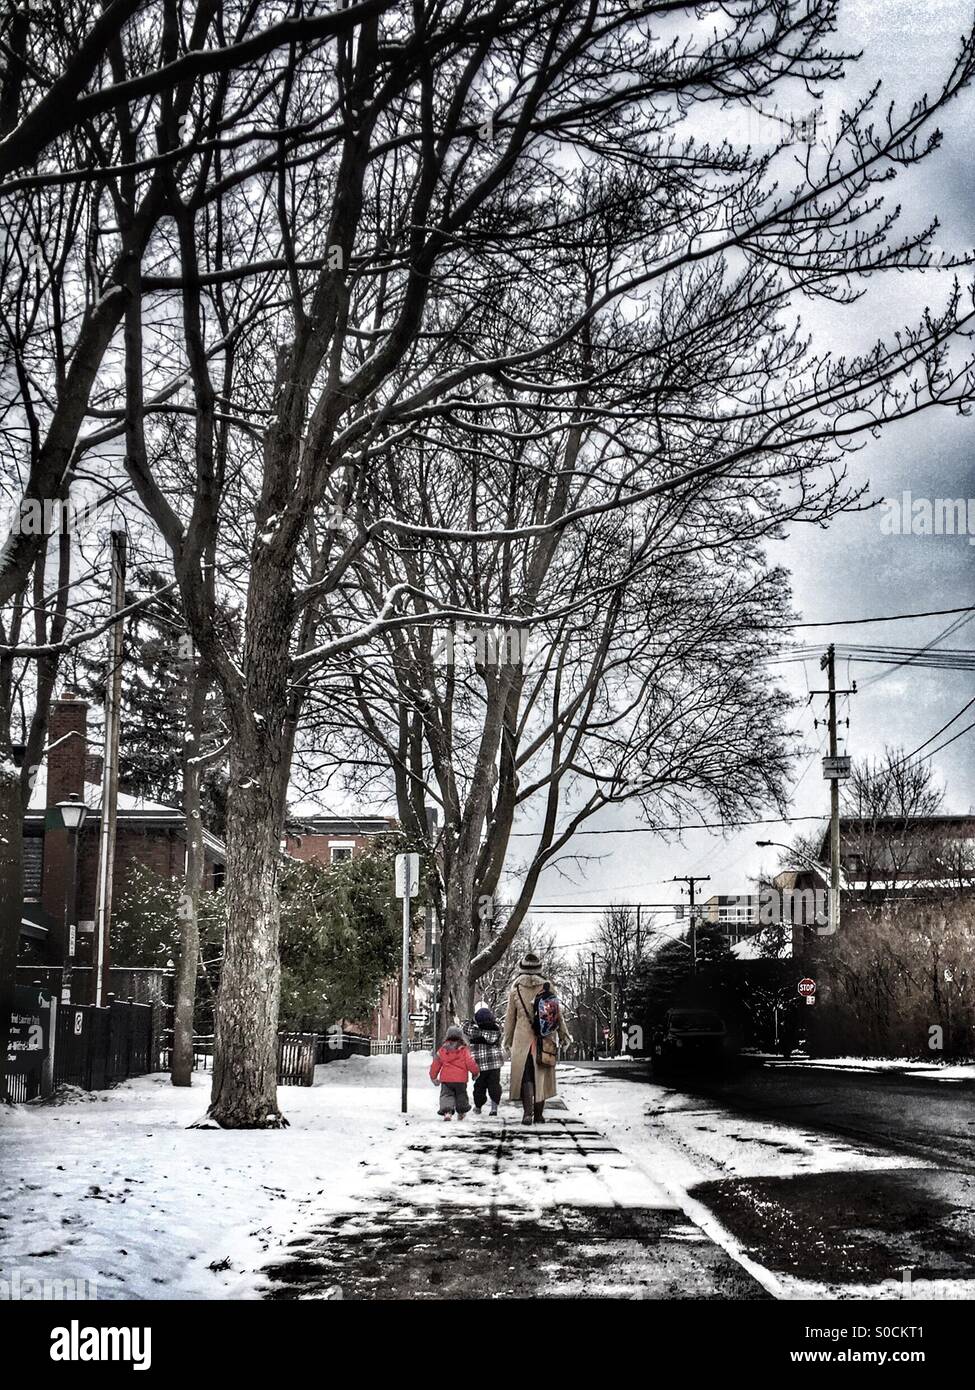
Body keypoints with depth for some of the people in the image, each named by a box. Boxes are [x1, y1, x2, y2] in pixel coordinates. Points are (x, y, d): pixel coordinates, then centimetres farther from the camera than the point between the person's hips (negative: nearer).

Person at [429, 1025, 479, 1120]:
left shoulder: (442, 1050, 2)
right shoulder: (464, 1050, -4)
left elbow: (435, 1064, 7)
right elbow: (470, 1062, -8)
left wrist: (433, 1076, 18)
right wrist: (475, 1072, 10)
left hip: (446, 1078, 0)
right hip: (461, 1080, 0)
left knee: (446, 1095, 4)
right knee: (461, 1095, 20)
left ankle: (447, 1111, -19)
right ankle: (461, 1112, 29)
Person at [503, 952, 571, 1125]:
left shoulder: (516, 989, -3)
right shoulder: (547, 987, 0)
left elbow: (510, 1017, 3)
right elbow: (558, 1014, 5)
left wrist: (508, 1040, 13)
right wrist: (563, 1035, 16)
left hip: (522, 1039, -2)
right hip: (545, 1039, 2)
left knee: (525, 1076, 3)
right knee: (541, 1075, 11)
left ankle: (528, 1112, -11)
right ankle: (539, 1114, 16)